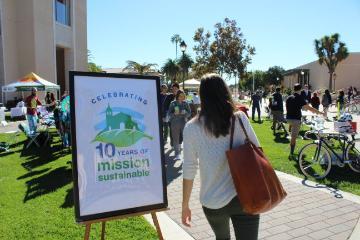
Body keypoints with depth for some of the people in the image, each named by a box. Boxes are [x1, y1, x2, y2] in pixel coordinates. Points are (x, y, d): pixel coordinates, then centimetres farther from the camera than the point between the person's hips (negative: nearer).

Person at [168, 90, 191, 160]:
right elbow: (169, 114, 1)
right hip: (175, 123, 0)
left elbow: (189, 113, 6)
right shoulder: (173, 103, 1)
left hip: (184, 123, 1)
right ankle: (177, 154, 12)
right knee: (176, 139, 2)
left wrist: (184, 113, -14)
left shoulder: (185, 103, 5)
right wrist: (175, 113, -18)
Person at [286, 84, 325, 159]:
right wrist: (320, 112, -7)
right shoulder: (300, 98, -12)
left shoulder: (289, 98, 7)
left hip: (288, 118, 6)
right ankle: (291, 154, -4)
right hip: (296, 119, -6)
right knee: (294, 137, -4)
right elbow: (309, 108, -14)